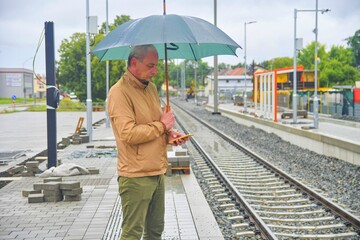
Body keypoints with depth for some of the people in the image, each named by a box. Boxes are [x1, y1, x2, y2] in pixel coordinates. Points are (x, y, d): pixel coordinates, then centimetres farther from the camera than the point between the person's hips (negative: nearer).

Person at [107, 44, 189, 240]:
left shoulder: (151, 88, 13)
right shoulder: (119, 92, -15)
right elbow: (128, 134, -25)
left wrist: (169, 134, 5)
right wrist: (162, 124, -14)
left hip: (157, 172, 8)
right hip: (136, 177, -8)